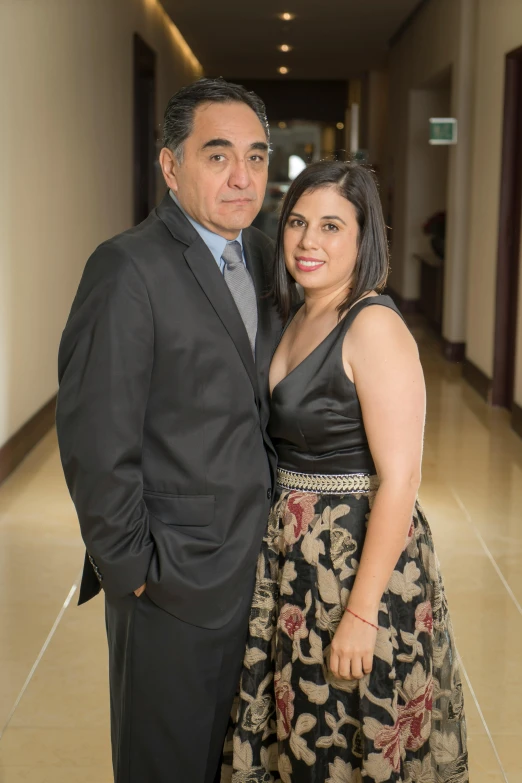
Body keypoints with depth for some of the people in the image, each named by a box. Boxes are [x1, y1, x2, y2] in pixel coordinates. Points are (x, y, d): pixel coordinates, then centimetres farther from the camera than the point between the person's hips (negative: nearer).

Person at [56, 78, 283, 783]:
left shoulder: (259, 254, 7)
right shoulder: (128, 268, -19)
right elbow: (95, 441, -20)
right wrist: (133, 568, -15)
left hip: (253, 561, 7)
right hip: (175, 582, -7)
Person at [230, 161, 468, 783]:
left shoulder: (374, 326, -18)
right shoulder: (297, 319, 8)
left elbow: (399, 479, -21)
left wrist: (360, 613, -22)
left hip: (361, 557, -8)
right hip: (294, 555, 8)